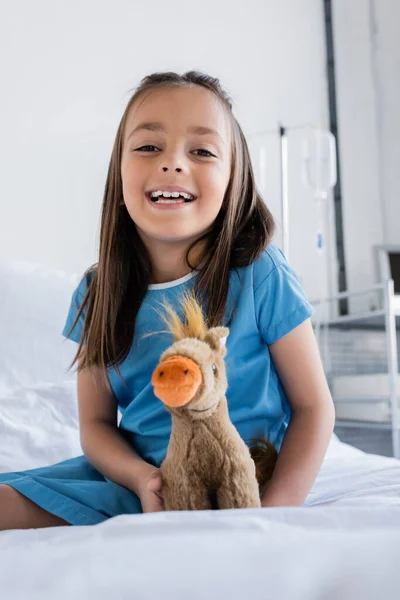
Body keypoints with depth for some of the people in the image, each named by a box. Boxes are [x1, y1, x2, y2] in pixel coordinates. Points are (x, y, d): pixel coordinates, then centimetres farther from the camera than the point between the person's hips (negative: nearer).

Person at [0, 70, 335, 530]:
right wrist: (142, 477, -18)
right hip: (134, 474, 4)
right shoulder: (97, 293, -1)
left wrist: (271, 514, -18)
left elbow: (313, 408, -6)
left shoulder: (260, 277, -12)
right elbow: (96, 423, 3)